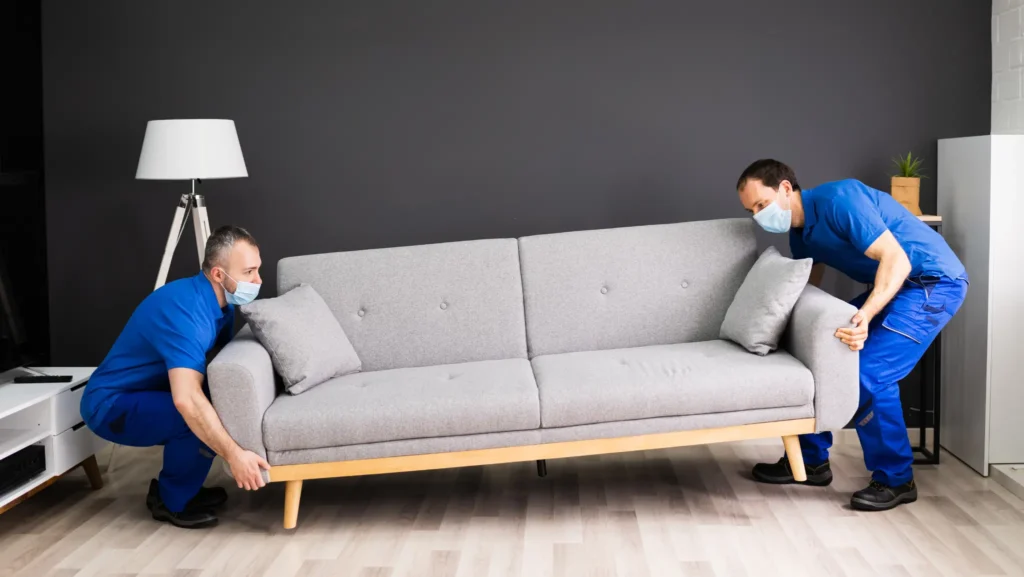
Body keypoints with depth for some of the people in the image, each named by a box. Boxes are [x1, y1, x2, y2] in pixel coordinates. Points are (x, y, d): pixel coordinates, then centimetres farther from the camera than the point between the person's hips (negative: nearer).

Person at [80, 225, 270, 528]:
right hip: (111, 405, -9)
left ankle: (181, 488, 15)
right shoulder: (185, 310, -31)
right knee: (197, 416, -29)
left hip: (146, 394, 9)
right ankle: (171, 501, -5)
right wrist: (234, 455, -43)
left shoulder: (219, 300, -1)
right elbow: (186, 400, -42)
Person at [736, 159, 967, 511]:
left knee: (868, 375, -19)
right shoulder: (801, 233, 5)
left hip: (933, 283, -9)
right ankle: (810, 460, 18)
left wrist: (865, 315, -44)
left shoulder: (838, 200, -23)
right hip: (889, 288, 10)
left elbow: (896, 259, -31)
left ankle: (895, 480, -2)